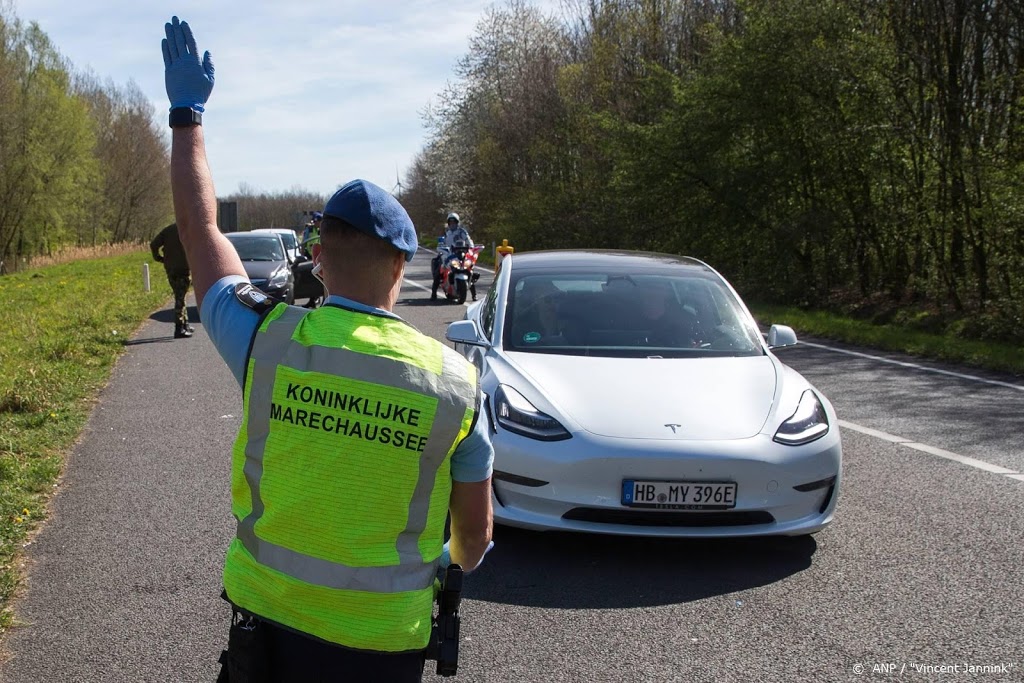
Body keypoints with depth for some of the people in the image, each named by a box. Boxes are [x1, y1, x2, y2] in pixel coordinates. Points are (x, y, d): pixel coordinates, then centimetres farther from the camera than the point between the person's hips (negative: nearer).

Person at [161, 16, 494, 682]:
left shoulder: (268, 339, -14)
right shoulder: (454, 380, -14)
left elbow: (199, 228, 4)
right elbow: (475, 527, -1)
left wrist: (188, 112, 17)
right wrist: (465, 559, 24)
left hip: (267, 616, 1)